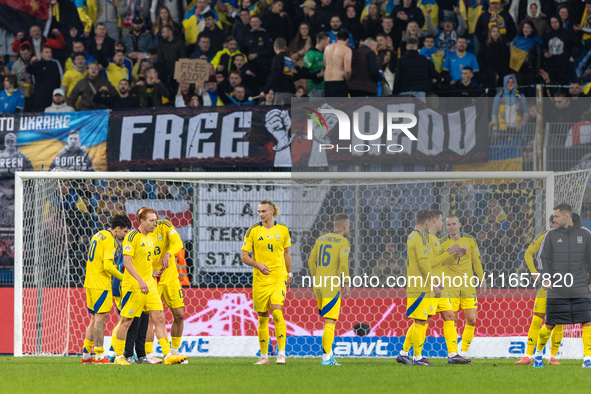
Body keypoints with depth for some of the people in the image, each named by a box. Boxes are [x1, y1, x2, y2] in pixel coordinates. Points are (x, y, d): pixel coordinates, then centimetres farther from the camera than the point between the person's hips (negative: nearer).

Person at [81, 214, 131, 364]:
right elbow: (108, 266, -21)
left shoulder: (98, 236, 16)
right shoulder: (110, 241, -13)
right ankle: (99, 356, -6)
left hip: (90, 283, 9)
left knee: (94, 319, 13)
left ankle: (86, 355, 14)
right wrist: (123, 277, -10)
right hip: (101, 284, -9)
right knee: (100, 319, -6)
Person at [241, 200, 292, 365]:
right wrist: (257, 264, -16)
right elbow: (243, 256, 0)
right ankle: (264, 356, 13)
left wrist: (289, 274, 18)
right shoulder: (253, 231, 0)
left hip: (279, 277, -1)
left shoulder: (283, 230, 4)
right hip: (260, 280, 1)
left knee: (277, 312, -18)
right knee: (262, 318, 4)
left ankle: (281, 353, -15)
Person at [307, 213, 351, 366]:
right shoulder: (343, 242, -7)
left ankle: (329, 354, 13)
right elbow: (343, 263, -18)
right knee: (330, 322, -5)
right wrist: (346, 283, -12)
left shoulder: (321, 239, 14)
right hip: (332, 287, -7)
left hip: (318, 285, 7)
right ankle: (326, 358, -8)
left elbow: (311, 261, 15)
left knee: (328, 320, 18)